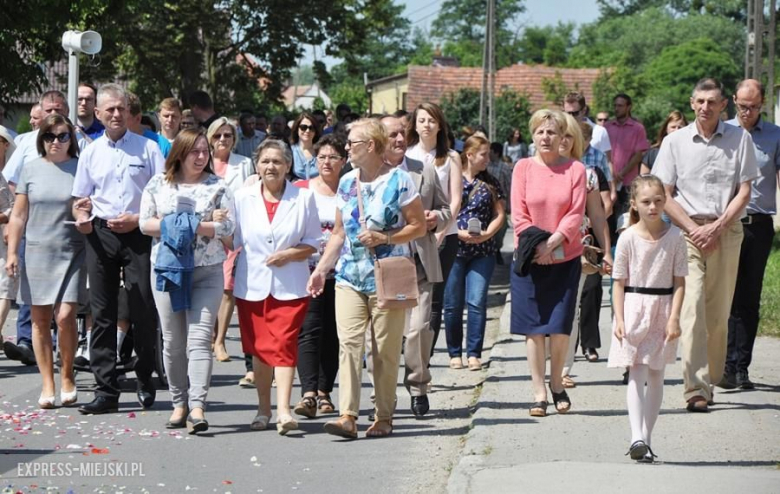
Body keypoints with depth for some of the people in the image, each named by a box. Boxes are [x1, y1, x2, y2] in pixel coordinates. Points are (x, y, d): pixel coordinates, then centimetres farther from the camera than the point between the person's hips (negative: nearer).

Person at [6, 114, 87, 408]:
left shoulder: (81, 168, 2)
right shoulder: (31, 170, 7)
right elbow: (19, 216, 9)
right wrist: (12, 253, 3)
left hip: (72, 252, -2)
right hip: (38, 252, 2)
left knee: (65, 317, -12)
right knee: (40, 320, 3)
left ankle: (67, 376, 9)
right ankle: (47, 384, 11)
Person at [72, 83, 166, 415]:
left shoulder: (148, 148, 2)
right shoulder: (91, 152, 11)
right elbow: (80, 198, 16)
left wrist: (137, 219, -12)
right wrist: (81, 216, -6)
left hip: (139, 234, -3)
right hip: (100, 235, 3)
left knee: (143, 311, 0)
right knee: (102, 313, 2)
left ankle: (145, 382, 16)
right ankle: (106, 391, 4)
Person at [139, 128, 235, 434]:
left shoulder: (218, 187, 4)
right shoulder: (158, 184, 8)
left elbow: (227, 228, -4)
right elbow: (145, 223, 1)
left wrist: (189, 226, -14)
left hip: (207, 271, -2)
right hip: (167, 268, 2)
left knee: (199, 338, -12)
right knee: (172, 340, 5)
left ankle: (197, 407, -18)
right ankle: (179, 403, 16)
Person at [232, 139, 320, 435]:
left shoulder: (304, 198, 2)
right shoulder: (243, 197, 7)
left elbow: (314, 242, 5)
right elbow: (232, 240, 11)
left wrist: (290, 254, -12)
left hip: (290, 286, -2)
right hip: (252, 285, 2)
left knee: (283, 344, -12)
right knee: (259, 348, 7)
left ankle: (283, 411, -18)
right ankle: (263, 409, 19)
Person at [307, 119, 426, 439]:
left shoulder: (398, 181, -3)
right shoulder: (346, 183, 13)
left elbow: (419, 226, -3)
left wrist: (385, 238, -16)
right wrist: (321, 269, 12)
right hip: (350, 277, 4)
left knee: (385, 349, 0)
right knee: (348, 343, -8)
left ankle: (384, 417, 10)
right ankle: (347, 416, -13)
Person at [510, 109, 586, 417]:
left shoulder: (575, 169, 1)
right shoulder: (523, 168, 3)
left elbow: (576, 214, -4)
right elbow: (518, 216, 0)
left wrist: (552, 243, -15)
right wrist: (536, 244, -12)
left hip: (565, 259, 0)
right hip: (530, 259, 0)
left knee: (560, 327, 0)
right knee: (534, 327, 1)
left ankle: (557, 384, 21)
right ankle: (539, 392, 8)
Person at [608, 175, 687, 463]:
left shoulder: (675, 237, -1)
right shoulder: (628, 238, -3)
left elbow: (679, 283, 0)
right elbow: (619, 282, 0)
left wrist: (674, 318, -9)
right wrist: (619, 319, -8)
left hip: (662, 311, 2)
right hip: (633, 310, -2)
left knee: (655, 376, 7)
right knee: (636, 374, -9)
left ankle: (646, 440, 13)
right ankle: (637, 437, -18)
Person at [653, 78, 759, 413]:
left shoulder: (740, 139, 4)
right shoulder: (675, 142, 5)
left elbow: (744, 192, 2)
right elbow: (664, 194, 4)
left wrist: (716, 228, -9)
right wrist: (693, 228, -7)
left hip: (726, 231, 1)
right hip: (687, 230, -1)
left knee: (719, 311, 3)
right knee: (692, 308, -12)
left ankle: (711, 379, 16)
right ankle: (696, 389, -17)